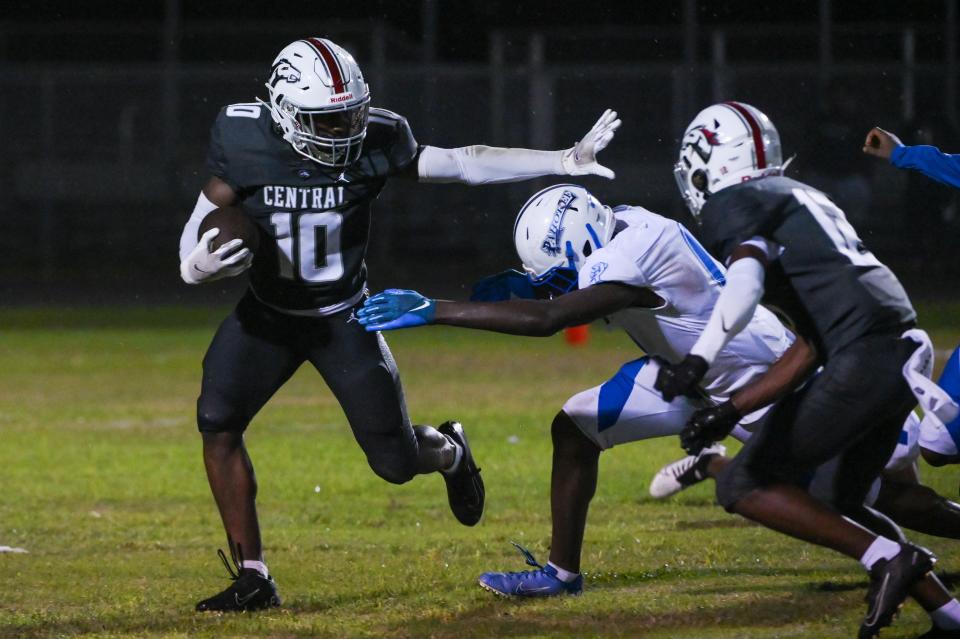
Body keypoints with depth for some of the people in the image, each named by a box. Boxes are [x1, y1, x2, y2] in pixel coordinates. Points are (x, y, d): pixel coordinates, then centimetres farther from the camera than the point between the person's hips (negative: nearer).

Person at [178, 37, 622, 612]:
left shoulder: (371, 140, -18)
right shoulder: (246, 143, -19)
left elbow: (463, 164, -13)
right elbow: (202, 224, -10)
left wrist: (565, 161, -17)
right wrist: (197, 265, -34)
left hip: (344, 317, 0)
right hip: (268, 316, 0)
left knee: (396, 460, 0)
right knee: (218, 421, -22)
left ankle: (449, 452, 41)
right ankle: (253, 577, -11)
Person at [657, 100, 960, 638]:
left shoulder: (732, 205, 0)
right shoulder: (802, 196, 27)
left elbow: (747, 279, -19)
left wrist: (699, 360, -32)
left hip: (863, 360, -9)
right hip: (905, 349, 9)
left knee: (744, 486, -2)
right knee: (842, 508, 22)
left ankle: (888, 556, -12)